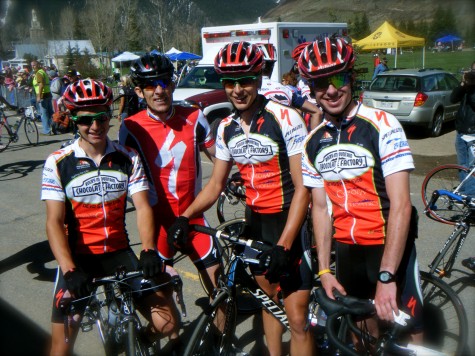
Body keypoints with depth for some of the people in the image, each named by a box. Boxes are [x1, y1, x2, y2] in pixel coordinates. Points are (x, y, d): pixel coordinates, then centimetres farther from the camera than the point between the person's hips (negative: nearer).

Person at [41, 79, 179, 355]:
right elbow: (55, 221, -12)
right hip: (78, 256, -1)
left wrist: (149, 250, -24)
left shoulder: (128, 158, 0)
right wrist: (69, 270, -25)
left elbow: (143, 207, -7)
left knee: (166, 325, -5)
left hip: (119, 253, 2)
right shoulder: (58, 163, -7)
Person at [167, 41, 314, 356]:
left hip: (290, 220, -6)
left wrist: (283, 245, -25)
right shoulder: (226, 128, 3)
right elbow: (216, 183, 11)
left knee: (297, 319, -5)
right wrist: (185, 216, -5)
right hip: (256, 220, 6)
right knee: (268, 298, 20)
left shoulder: (286, 118, -17)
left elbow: (303, 187, -18)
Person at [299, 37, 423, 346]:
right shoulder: (313, 142, 3)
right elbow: (321, 207, 6)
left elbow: (401, 205, -20)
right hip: (346, 249, 5)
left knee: (407, 335, 1)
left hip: (389, 245, -5)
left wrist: (386, 275, -24)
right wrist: (324, 270, 1)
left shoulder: (382, 125, -14)